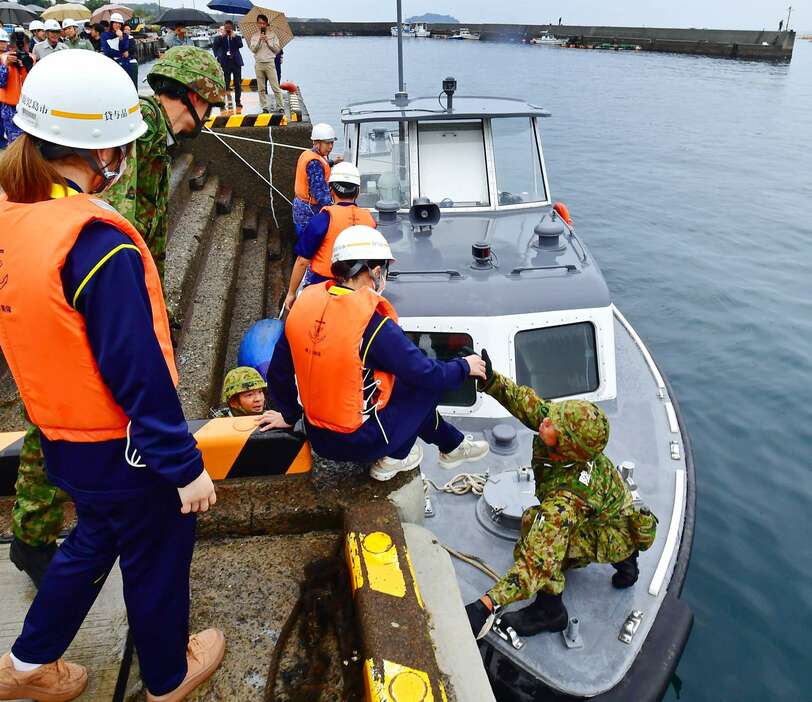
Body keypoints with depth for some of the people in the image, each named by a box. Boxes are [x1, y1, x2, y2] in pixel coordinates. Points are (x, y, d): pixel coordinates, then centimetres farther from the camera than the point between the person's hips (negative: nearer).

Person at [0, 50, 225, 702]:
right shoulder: (98, 245, -29)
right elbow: (141, 373, -26)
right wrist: (186, 466, -16)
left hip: (63, 436, 8)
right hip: (123, 449, -7)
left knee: (94, 538, 30)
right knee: (157, 558, 17)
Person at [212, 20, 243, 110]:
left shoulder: (237, 37, 10)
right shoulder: (219, 37, 8)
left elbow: (240, 45, -9)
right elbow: (214, 47, -8)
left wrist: (233, 36, -12)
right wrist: (222, 36, -10)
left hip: (236, 62, 1)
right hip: (225, 63, -1)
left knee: (237, 83, 3)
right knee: (226, 83, -5)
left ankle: (237, 101, 10)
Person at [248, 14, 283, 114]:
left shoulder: (272, 34, 7)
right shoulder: (255, 36, 11)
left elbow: (277, 49, 3)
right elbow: (253, 49, 1)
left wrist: (268, 41, -6)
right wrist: (259, 40, -11)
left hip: (270, 63, -2)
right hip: (258, 64, 2)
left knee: (275, 87, -7)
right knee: (261, 89, 3)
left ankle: (280, 107, -4)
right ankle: (265, 107, 9)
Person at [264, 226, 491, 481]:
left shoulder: (304, 304, -5)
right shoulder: (372, 323, -23)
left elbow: (278, 372, 5)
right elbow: (426, 374, -14)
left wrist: (289, 415, 22)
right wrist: (464, 367, 6)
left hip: (319, 440, 7)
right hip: (361, 443, -7)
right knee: (426, 386, 8)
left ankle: (452, 445, 39)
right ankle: (393, 458, 17)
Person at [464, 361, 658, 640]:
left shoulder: (568, 497, -44)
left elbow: (539, 564, -48)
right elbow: (524, 400, -12)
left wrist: (486, 605, -52)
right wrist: (490, 379, -29)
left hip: (613, 535, -8)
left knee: (535, 523, -30)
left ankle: (549, 609, -10)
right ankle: (624, 559, 32)